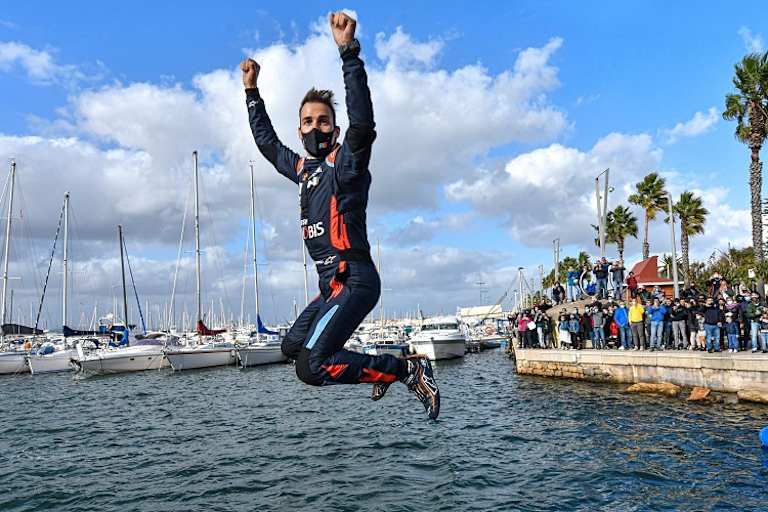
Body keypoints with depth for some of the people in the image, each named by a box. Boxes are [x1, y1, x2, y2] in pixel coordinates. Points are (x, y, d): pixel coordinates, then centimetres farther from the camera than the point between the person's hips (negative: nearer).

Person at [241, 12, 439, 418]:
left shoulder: (345, 163, -6)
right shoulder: (302, 167, 15)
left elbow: (363, 123, -26)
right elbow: (266, 142, 31)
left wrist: (349, 53, -32)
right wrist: (251, 91, 30)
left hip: (354, 281, -9)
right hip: (332, 285, 9)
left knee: (310, 366, -20)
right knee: (292, 346, 23)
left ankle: (408, 371, -10)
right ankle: (380, 368, 26)